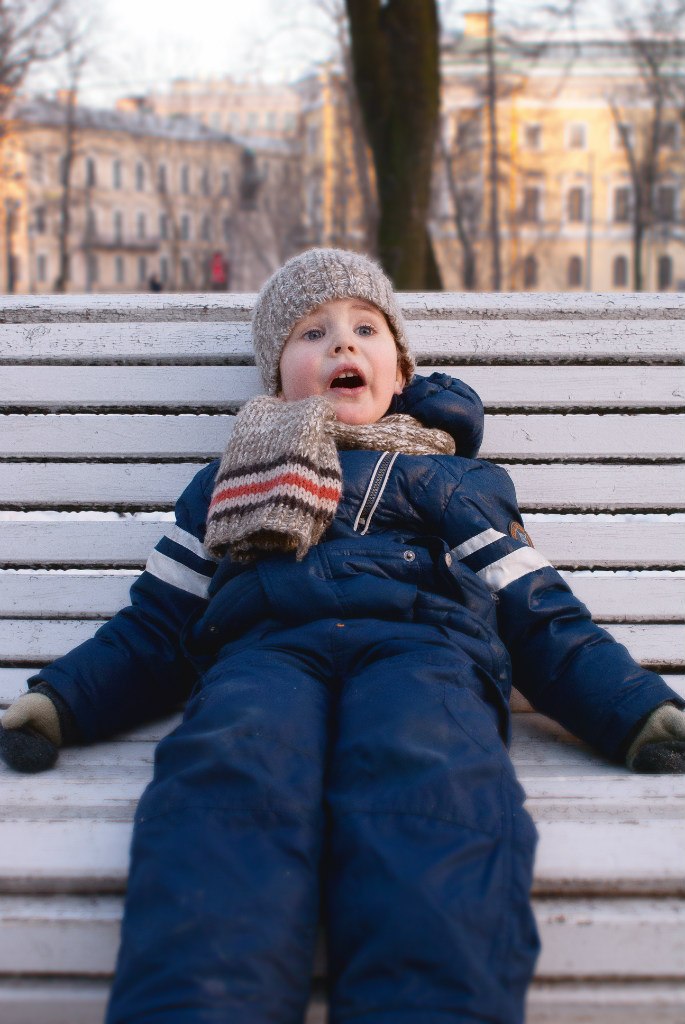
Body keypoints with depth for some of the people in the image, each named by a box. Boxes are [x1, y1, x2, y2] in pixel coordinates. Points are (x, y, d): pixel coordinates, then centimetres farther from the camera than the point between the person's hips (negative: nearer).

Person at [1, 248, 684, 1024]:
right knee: (231, 775, -37)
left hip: (421, 647, 0)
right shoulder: (226, 485, 37)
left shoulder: (455, 480, 35)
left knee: (428, 780, -38)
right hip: (264, 648, 1)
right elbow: (155, 628, 30)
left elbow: (543, 624, 25)